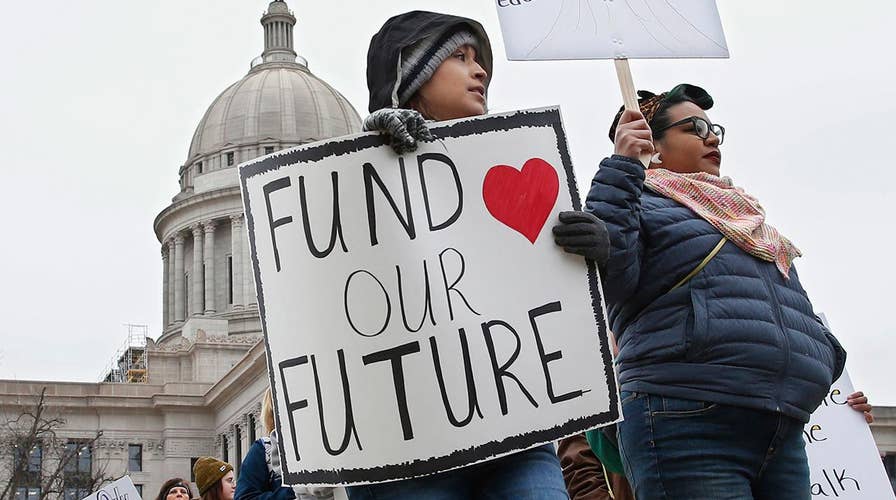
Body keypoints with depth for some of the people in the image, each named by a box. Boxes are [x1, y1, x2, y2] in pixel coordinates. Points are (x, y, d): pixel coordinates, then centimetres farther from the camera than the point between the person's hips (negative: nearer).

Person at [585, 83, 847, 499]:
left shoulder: (744, 214, 30)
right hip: (687, 425, -8)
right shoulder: (636, 200, 7)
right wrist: (621, 167, -14)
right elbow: (609, 282, -14)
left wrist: (824, 353, 15)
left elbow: (797, 309, 33)